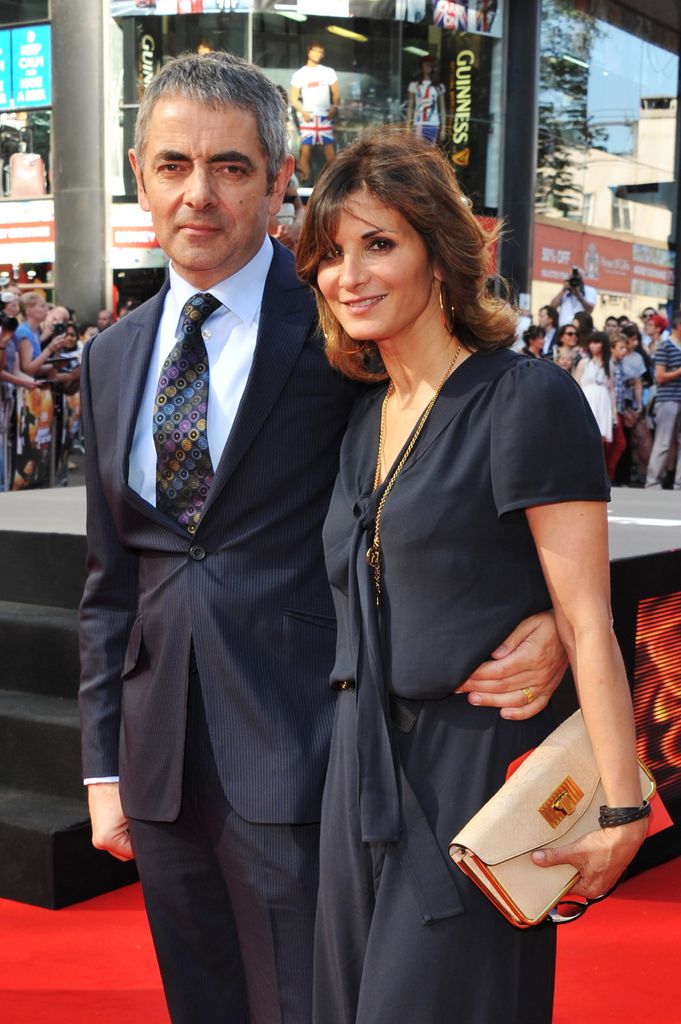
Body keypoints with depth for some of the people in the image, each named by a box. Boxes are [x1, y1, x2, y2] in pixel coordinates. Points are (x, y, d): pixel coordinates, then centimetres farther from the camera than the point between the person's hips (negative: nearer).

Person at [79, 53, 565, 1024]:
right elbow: (111, 578, 14)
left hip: (298, 760, -5)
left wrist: (556, 617, -23)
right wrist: (105, 764, 11)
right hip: (162, 764, 6)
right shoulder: (113, 357, 10)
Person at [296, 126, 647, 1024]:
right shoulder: (364, 417, 10)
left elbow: (586, 619, -14)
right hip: (364, 776, 7)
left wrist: (620, 810, -17)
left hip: (476, 767, -7)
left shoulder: (527, 399, -12)